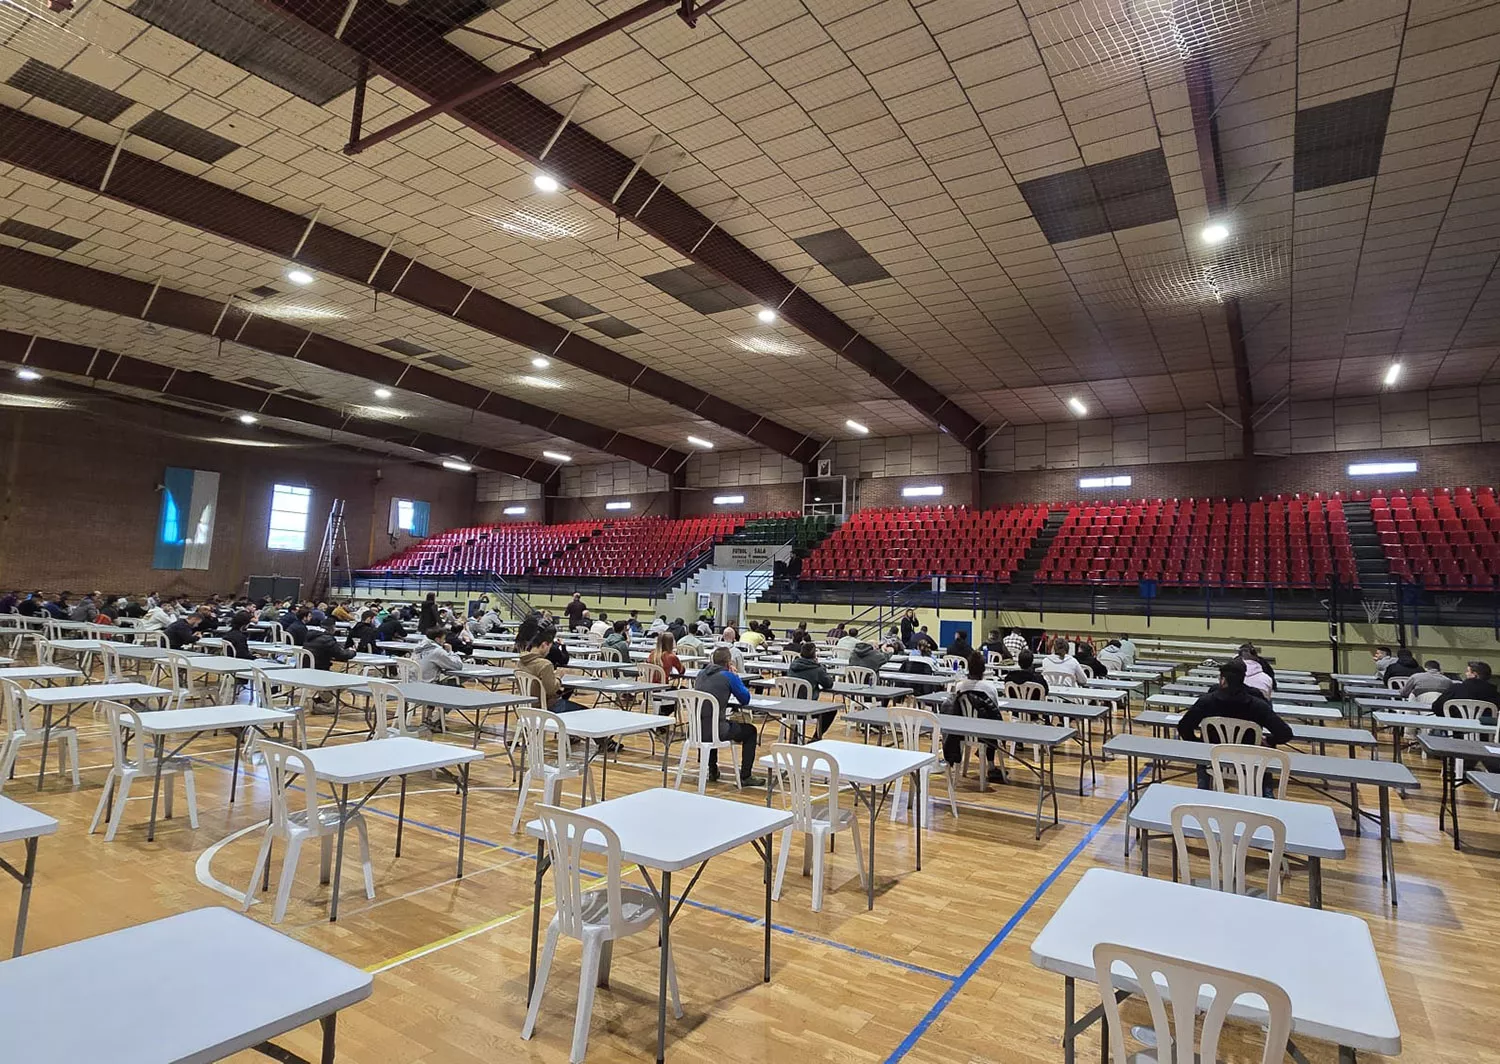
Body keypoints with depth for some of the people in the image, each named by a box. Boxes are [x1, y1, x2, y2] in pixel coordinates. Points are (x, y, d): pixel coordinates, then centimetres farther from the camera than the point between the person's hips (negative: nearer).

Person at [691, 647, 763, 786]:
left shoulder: (701, 673, 11)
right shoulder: (728, 676, -7)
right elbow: (745, 699, 4)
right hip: (714, 731, -6)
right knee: (750, 731, 17)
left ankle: (712, 771, 42)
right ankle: (745, 777, 15)